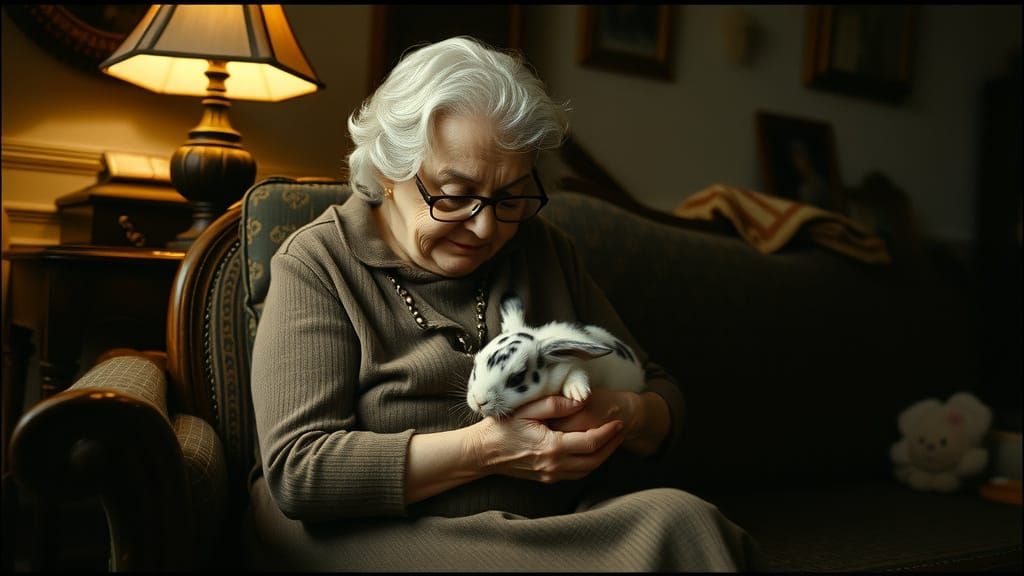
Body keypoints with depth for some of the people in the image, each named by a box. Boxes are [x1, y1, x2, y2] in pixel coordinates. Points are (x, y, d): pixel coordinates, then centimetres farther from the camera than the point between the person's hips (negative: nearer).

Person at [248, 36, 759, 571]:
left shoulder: (545, 250, 11)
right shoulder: (316, 264, -3)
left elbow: (660, 395, 13)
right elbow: (295, 468, -14)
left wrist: (628, 416, -12)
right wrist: (482, 449, -22)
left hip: (564, 524, 6)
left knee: (679, 515, -26)